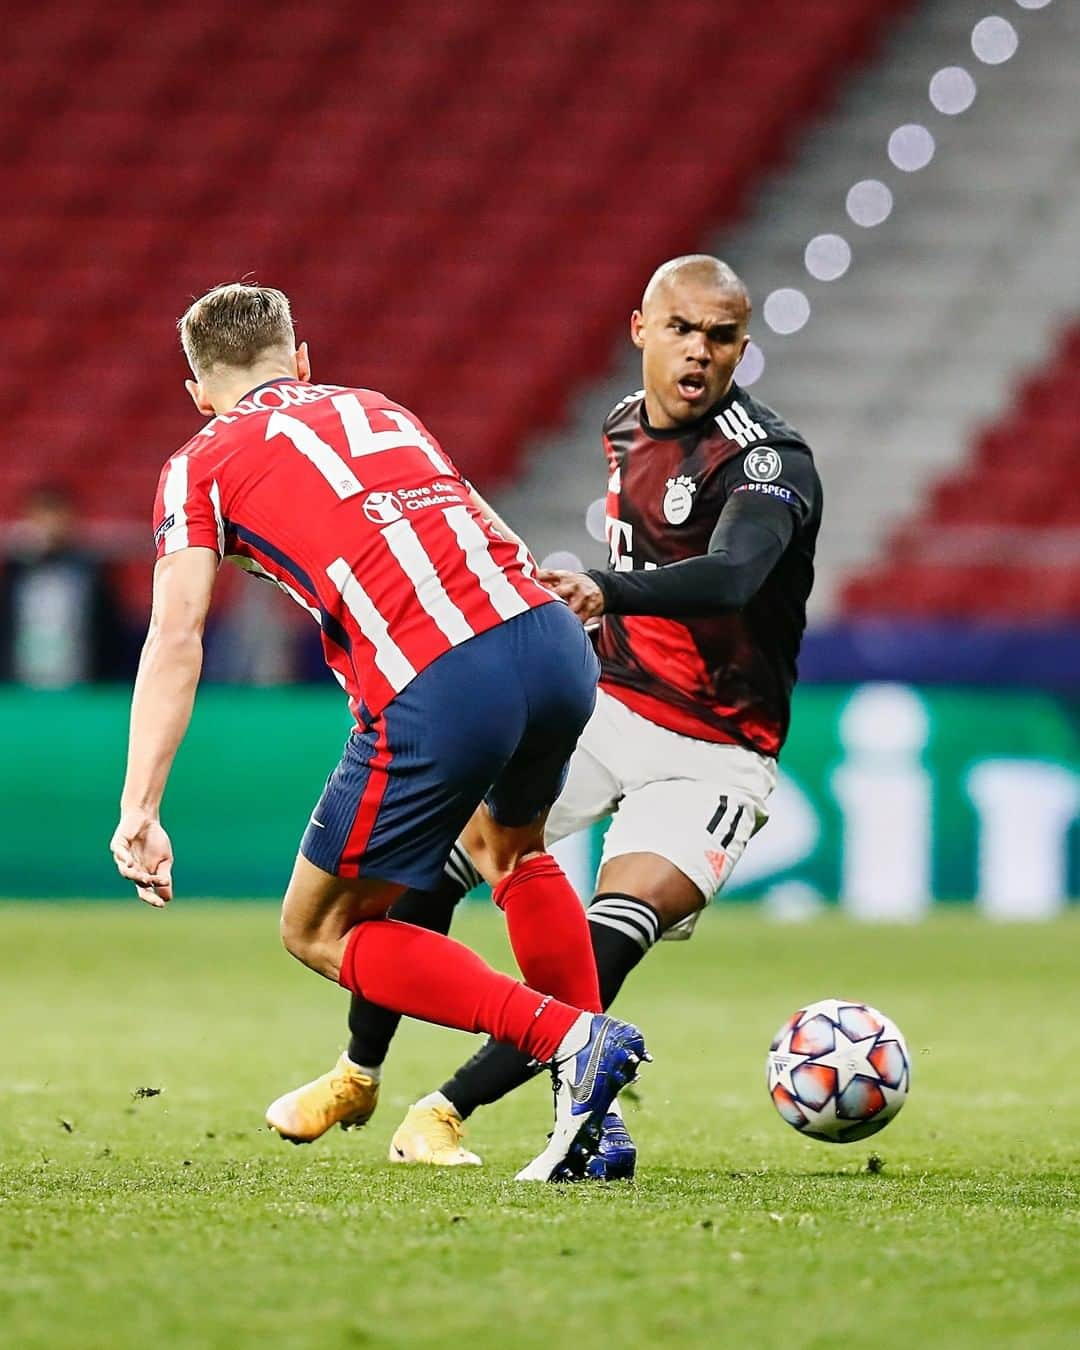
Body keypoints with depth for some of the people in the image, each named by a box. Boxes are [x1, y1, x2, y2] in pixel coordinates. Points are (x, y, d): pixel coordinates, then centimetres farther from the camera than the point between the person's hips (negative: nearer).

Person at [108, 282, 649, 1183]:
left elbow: (175, 641, 2)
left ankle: (570, 1039, -2)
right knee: (513, 846, 35)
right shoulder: (378, 409, 30)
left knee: (318, 932, 13)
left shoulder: (200, 466, 15)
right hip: (556, 639, 6)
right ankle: (598, 1120, 29)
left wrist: (140, 810, -4)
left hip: (437, 695, -6)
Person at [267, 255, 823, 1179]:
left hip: (714, 755, -6)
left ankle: (449, 1108, -11)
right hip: (607, 707, 6)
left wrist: (605, 591, -56)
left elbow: (732, 576, -41)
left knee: (615, 934, -25)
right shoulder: (626, 430, 6)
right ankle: (359, 1074, 14)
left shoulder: (769, 461, -20)